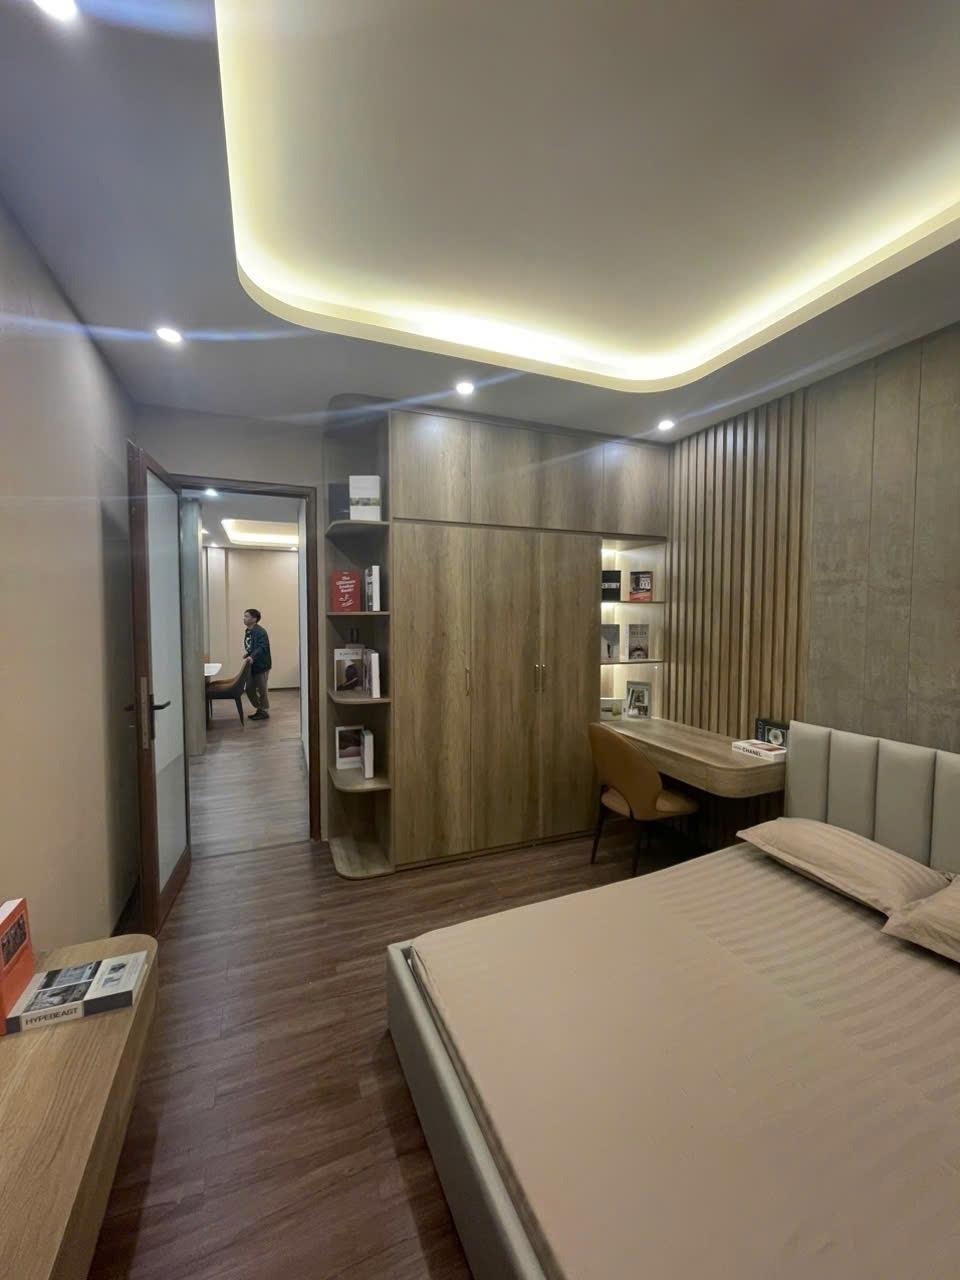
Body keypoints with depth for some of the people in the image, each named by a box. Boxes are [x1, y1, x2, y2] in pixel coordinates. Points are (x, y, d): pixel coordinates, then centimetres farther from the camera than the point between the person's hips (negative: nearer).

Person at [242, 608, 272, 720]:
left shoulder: (260, 632, -18)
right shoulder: (247, 631, 11)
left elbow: (262, 647, -30)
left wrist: (252, 657, -42)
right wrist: (247, 657, 11)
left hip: (261, 665, -9)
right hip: (251, 665, 9)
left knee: (261, 690, 2)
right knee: (249, 689, 11)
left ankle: (265, 712, 16)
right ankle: (259, 710, 25)